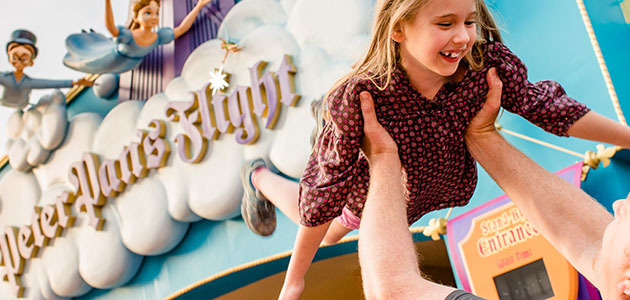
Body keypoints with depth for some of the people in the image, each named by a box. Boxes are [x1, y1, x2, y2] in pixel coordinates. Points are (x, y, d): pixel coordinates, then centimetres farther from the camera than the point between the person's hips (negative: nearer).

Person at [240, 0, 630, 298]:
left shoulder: (487, 63, -34)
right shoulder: (361, 97, -42)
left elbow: (547, 107, -17)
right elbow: (325, 194, -32)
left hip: (437, 194, 4)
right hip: (373, 198, -3)